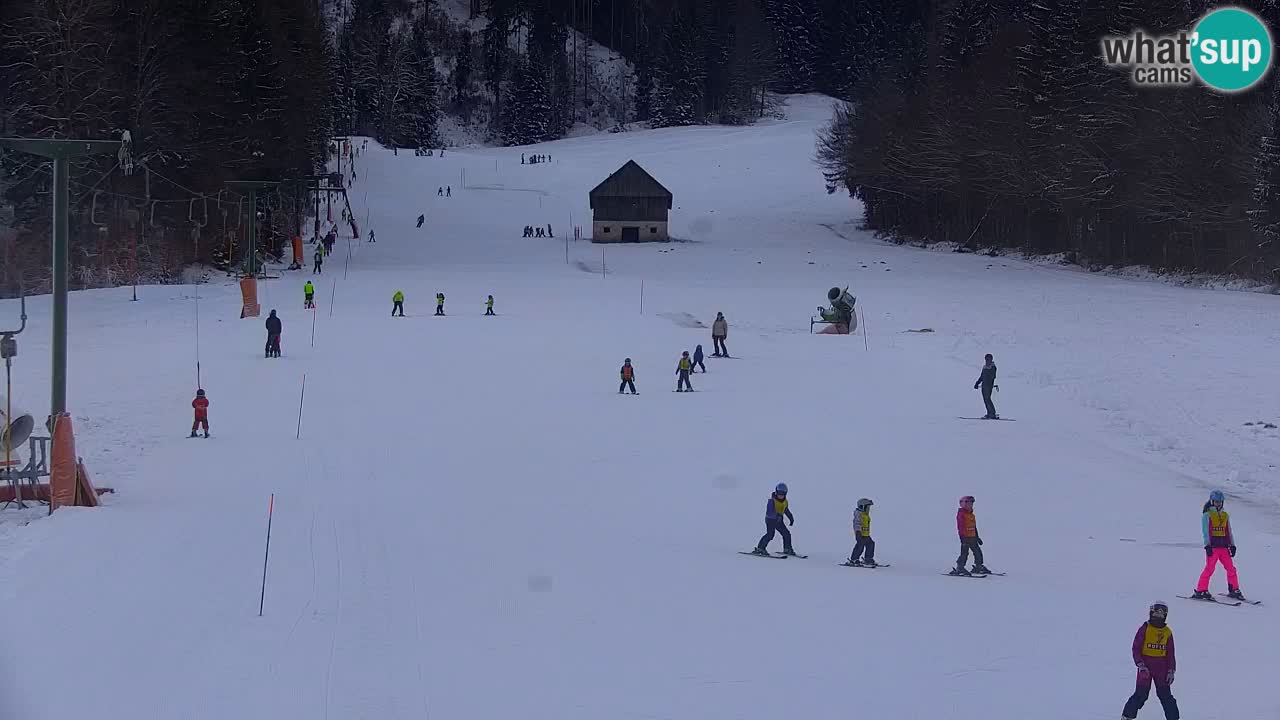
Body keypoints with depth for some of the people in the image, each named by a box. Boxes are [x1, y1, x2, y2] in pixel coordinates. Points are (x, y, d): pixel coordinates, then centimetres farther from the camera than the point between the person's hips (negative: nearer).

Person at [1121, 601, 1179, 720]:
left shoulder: (1167, 632, 7)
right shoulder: (1144, 629, -5)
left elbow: (1170, 654, 11)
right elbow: (1136, 649, -5)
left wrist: (1171, 671, 5)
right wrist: (1141, 665, -14)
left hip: (1161, 668, 3)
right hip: (1146, 667, -3)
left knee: (1165, 695, 3)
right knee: (1141, 694, -3)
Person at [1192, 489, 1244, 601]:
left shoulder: (1225, 515, 17)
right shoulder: (1207, 515, 1)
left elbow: (1229, 532, 20)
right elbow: (1205, 531, -5)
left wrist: (1232, 545, 12)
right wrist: (1207, 545, -14)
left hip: (1223, 547, 5)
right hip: (1212, 547, -5)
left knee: (1231, 568, 1)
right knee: (1210, 568, -12)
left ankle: (1234, 590, 11)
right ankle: (1200, 591, -8)